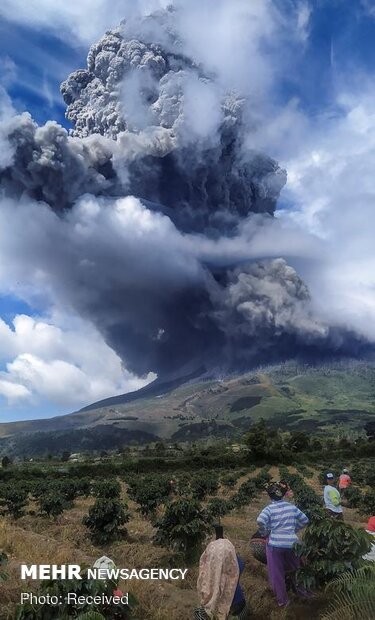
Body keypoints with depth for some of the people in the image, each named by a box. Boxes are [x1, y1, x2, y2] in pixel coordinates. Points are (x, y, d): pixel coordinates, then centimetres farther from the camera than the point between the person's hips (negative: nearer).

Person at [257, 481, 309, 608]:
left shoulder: (269, 508, -8)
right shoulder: (291, 506, 2)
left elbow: (260, 521, -25)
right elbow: (305, 520, 9)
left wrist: (265, 532, -7)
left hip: (275, 544, -3)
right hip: (292, 543, 3)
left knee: (277, 573, 13)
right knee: (295, 566, 29)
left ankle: (282, 600, 23)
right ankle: (302, 589, 42)